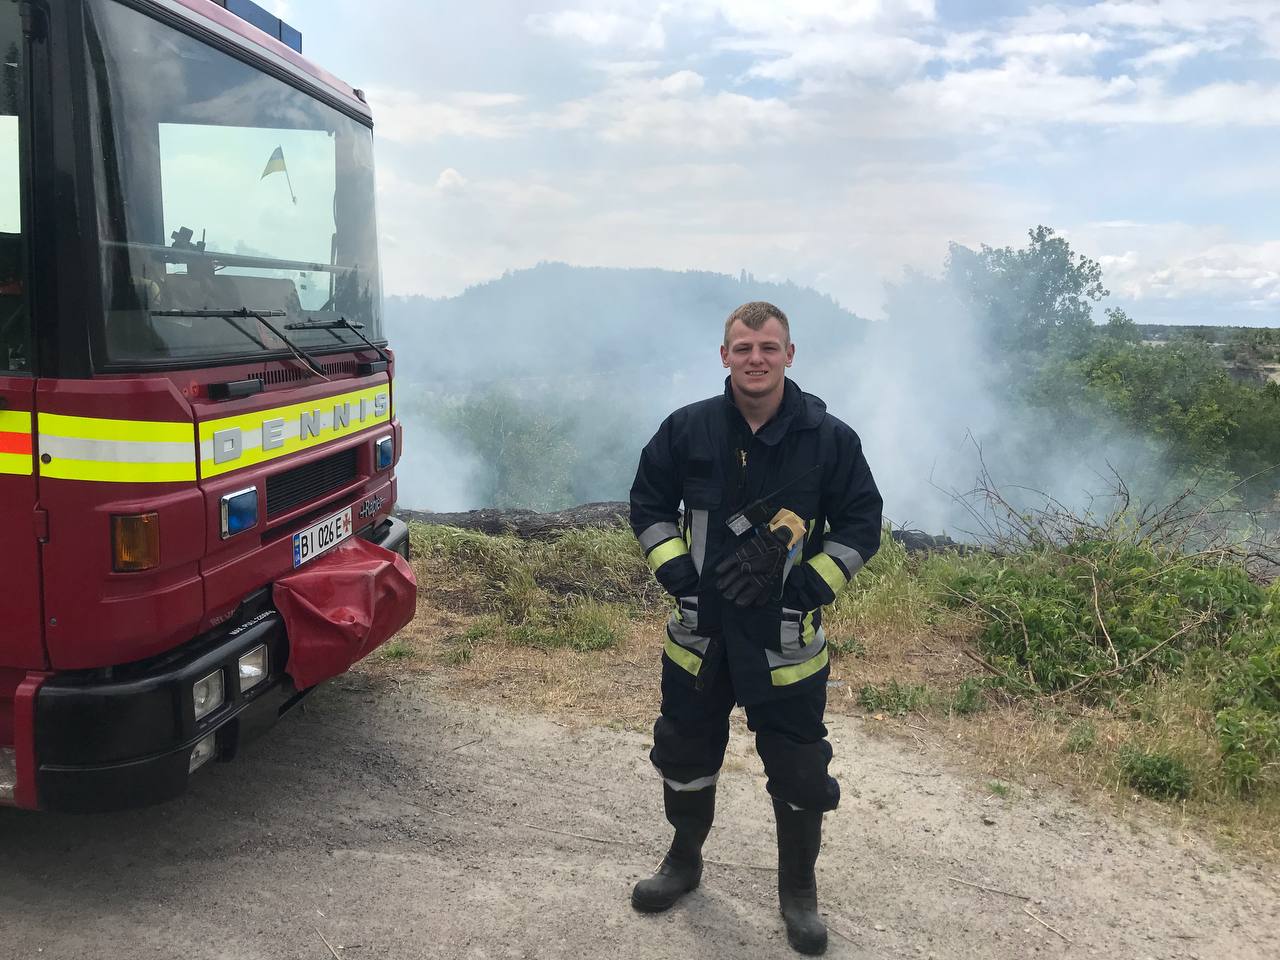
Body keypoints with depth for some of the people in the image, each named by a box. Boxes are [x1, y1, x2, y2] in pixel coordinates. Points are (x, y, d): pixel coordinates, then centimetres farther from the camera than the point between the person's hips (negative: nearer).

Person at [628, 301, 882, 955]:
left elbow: (861, 525, -2)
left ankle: (799, 892, 32)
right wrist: (676, 574, -5)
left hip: (786, 639, -2)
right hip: (698, 632, 2)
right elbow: (649, 501, 6)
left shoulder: (830, 438, -8)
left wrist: (809, 591, -12)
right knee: (685, 753, 18)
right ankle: (684, 862, 44)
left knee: (799, 771, 8)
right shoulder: (687, 429, -4)